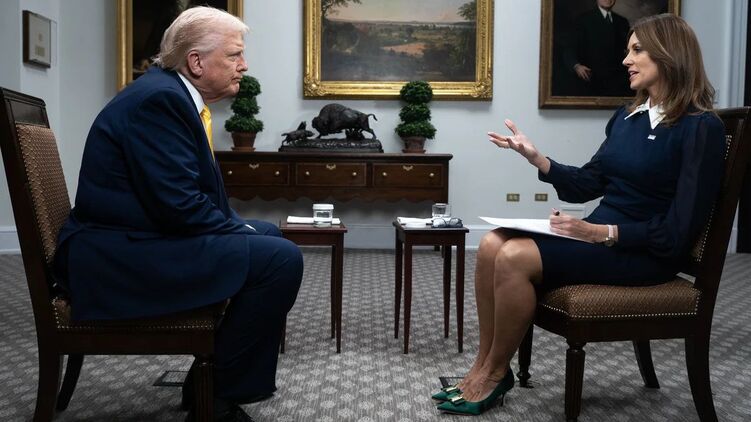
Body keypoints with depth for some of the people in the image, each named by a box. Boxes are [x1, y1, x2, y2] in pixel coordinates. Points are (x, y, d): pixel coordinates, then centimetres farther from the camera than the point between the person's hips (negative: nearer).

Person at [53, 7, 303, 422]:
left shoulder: (172, 92, 14)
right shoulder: (159, 97, -18)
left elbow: (190, 193, 18)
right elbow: (180, 204, -25)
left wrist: (240, 227, 6)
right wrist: (242, 231, -11)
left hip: (138, 237, 11)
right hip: (120, 257, -11)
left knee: (270, 235, 20)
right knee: (281, 259, -20)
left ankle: (212, 377, 23)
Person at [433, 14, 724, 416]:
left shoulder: (700, 128, -11)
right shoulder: (627, 116, 12)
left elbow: (678, 231, -16)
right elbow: (588, 184, 12)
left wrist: (603, 233, -23)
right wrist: (535, 158, -1)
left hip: (646, 252, -7)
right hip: (598, 234, 8)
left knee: (515, 257, -26)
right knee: (492, 245, -14)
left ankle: (495, 374, -5)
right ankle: (483, 363, -5)